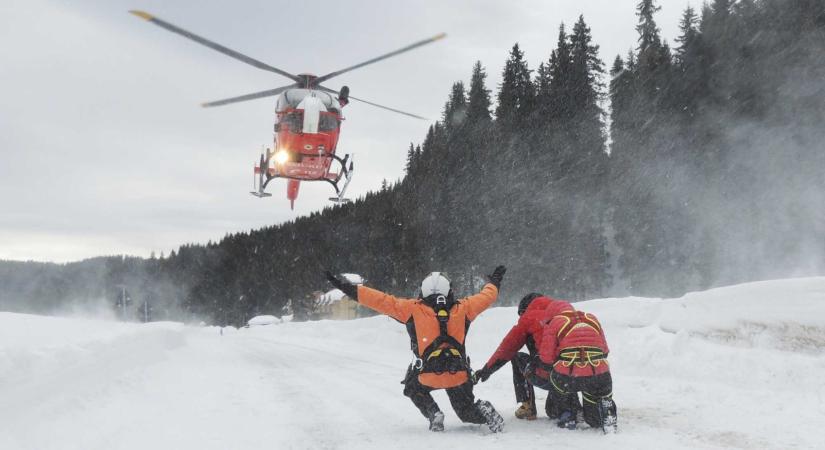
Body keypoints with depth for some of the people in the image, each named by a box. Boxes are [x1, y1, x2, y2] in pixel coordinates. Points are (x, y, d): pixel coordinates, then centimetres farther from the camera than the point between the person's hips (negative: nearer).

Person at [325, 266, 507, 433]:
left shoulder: (413, 309, -1)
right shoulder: (462, 308, 7)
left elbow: (382, 301, -1)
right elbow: (487, 296, 22)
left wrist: (350, 289, 5)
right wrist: (494, 281, 43)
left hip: (428, 374, -2)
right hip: (459, 375, 3)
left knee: (413, 389, 33)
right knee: (467, 413, 26)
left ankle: (433, 414, 6)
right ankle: (485, 411, -6)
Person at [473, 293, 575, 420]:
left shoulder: (528, 317, 9)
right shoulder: (566, 306, 18)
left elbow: (507, 348, 14)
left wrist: (487, 369, 24)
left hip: (542, 378, -4)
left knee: (518, 358, 27)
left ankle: (527, 407, 22)